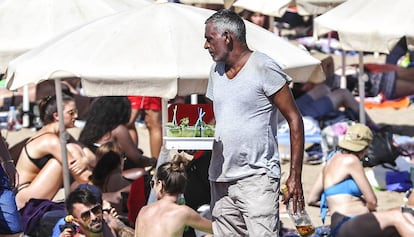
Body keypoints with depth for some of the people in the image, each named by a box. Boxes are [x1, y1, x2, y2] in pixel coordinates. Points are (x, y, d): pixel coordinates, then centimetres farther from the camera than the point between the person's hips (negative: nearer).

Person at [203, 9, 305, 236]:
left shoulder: (263, 68, -7)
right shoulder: (216, 70, 15)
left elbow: (294, 119, -7)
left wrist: (295, 176, -12)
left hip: (257, 177, -7)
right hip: (221, 180, 7)